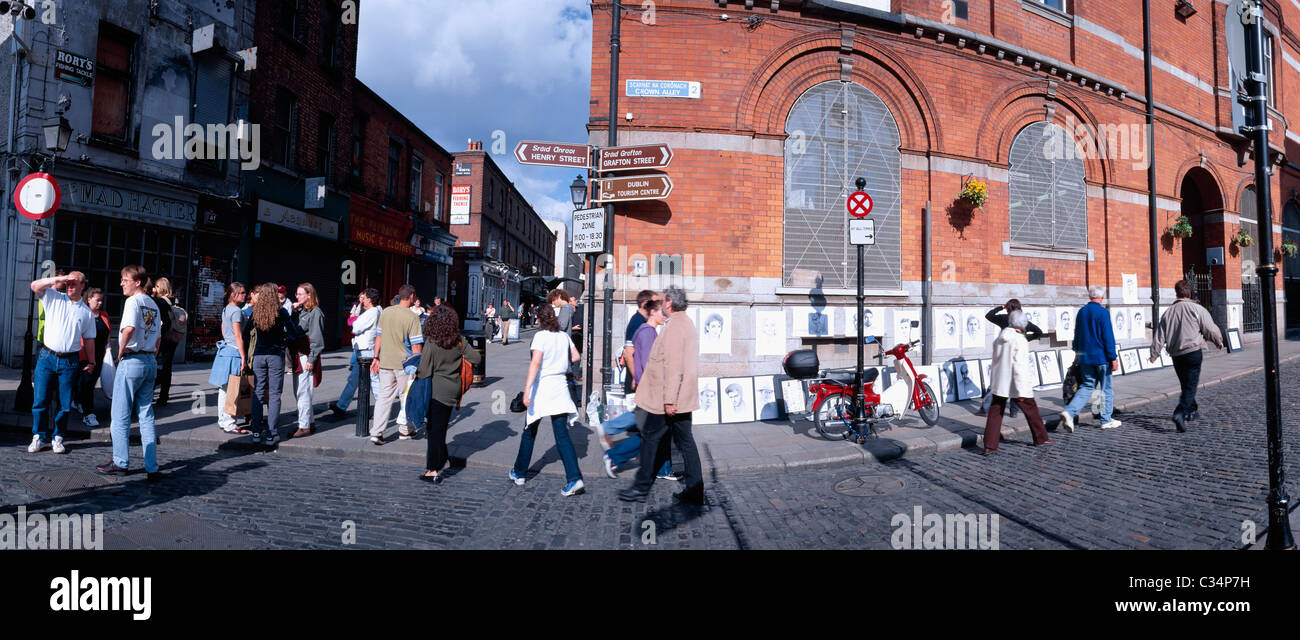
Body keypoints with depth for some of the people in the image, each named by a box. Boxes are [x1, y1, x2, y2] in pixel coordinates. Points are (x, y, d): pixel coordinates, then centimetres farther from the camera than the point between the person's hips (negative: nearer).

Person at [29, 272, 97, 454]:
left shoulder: (87, 312, 9)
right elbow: (35, 285, -7)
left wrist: (91, 362, 11)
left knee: (65, 404, 3)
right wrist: (58, 279, -11)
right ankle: (39, 437, 13)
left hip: (70, 362, 1)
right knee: (40, 400, 1)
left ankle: (57, 437, 16)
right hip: (47, 357, 0)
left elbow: (89, 339, 13)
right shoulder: (54, 298, 8)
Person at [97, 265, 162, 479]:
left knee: (121, 415, 6)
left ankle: (120, 463, 15)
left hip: (132, 362, -8)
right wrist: (151, 357, 19)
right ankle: (152, 468, 7)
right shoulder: (153, 304, 14)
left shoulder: (134, 301, -10)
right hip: (150, 362, 8)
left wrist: (121, 350, -14)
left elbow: (129, 328, -27)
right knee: (146, 415, 9)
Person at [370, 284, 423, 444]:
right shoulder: (412, 317, -13)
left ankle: (376, 432, 3)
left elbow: (378, 337, 10)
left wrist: (376, 358, 17)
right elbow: (416, 345, -13)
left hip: (385, 362, 5)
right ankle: (404, 431, 21)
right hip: (404, 363, -5)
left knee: (384, 397, 8)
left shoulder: (385, 312, 4)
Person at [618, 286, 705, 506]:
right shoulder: (688, 323, 15)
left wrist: (669, 400, -23)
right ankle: (694, 491, 11)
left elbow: (673, 366, -23)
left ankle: (642, 487, 13)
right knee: (685, 441, 9)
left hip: (665, 400, -9)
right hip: (684, 398, 9)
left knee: (650, 438, 3)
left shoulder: (673, 327, -17)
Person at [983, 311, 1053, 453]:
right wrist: (1021, 391, -16)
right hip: (1015, 384, -5)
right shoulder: (1020, 340, -16)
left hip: (999, 384, 5)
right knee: (1031, 410, 15)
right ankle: (1041, 438, 29)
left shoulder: (999, 338, 5)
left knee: (995, 413, 5)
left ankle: (989, 445, 0)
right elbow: (1019, 366, -19)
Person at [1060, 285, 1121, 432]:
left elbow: (1077, 335, 15)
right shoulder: (1102, 312, -13)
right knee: (1106, 389, 8)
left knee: (1086, 387, 8)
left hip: (1084, 358, 5)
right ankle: (1106, 420, 16)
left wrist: (1077, 353, 24)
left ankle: (1069, 412, -10)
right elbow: (1108, 337, -14)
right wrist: (1113, 358, -9)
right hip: (1101, 357, -5)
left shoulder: (1081, 311, 7)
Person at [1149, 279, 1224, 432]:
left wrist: (1154, 354, 14)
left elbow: (1159, 335, 8)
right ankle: (1180, 413, -23)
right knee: (1190, 386, -6)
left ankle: (1191, 411, 32)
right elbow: (1210, 329, -2)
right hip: (1193, 352, -4)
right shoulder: (1196, 309, -5)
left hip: (1175, 355, 5)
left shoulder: (1168, 312, 8)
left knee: (1185, 385, 21)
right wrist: (1219, 342, 18)